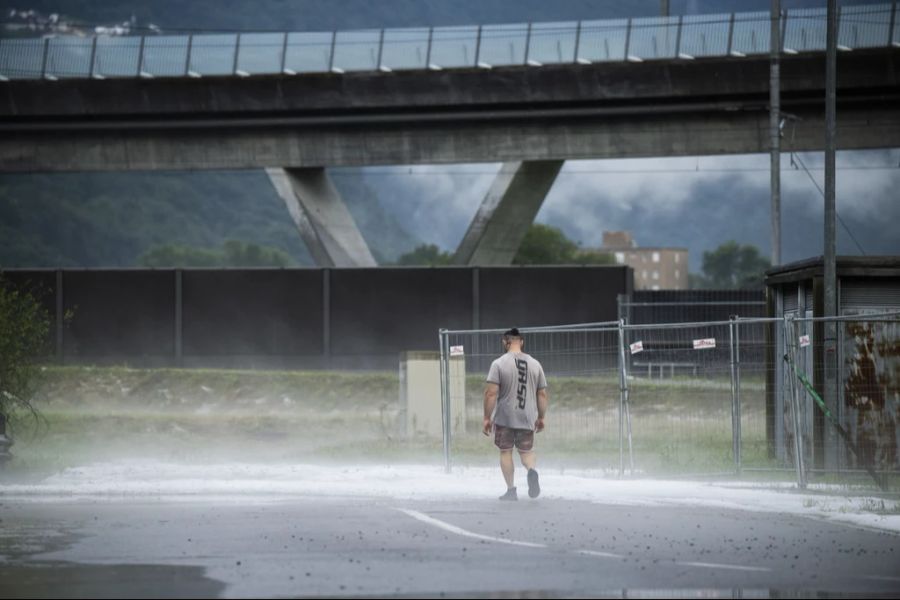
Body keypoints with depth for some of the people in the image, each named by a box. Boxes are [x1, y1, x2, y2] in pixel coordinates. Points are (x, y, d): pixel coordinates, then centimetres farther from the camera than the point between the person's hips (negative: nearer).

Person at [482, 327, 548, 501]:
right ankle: (531, 470, -18)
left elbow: (491, 393, -13)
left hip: (504, 418, -3)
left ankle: (511, 490, 7)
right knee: (526, 451, 13)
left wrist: (487, 418, -7)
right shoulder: (535, 364, 4)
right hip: (527, 419, 3)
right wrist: (541, 418, 17)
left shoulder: (499, 364, -8)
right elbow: (542, 394, 7)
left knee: (505, 452, 10)